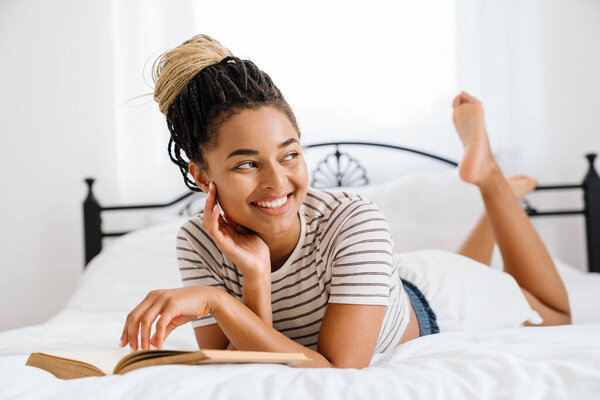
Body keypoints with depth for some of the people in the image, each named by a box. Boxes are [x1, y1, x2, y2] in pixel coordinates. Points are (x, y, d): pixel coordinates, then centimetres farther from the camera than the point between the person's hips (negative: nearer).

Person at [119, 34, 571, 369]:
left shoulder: (355, 221, -44)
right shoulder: (198, 244, -33)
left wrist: (219, 301, -56)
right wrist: (255, 282, -49)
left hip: (428, 319, -2)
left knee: (555, 316, 28)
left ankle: (488, 172, 31)